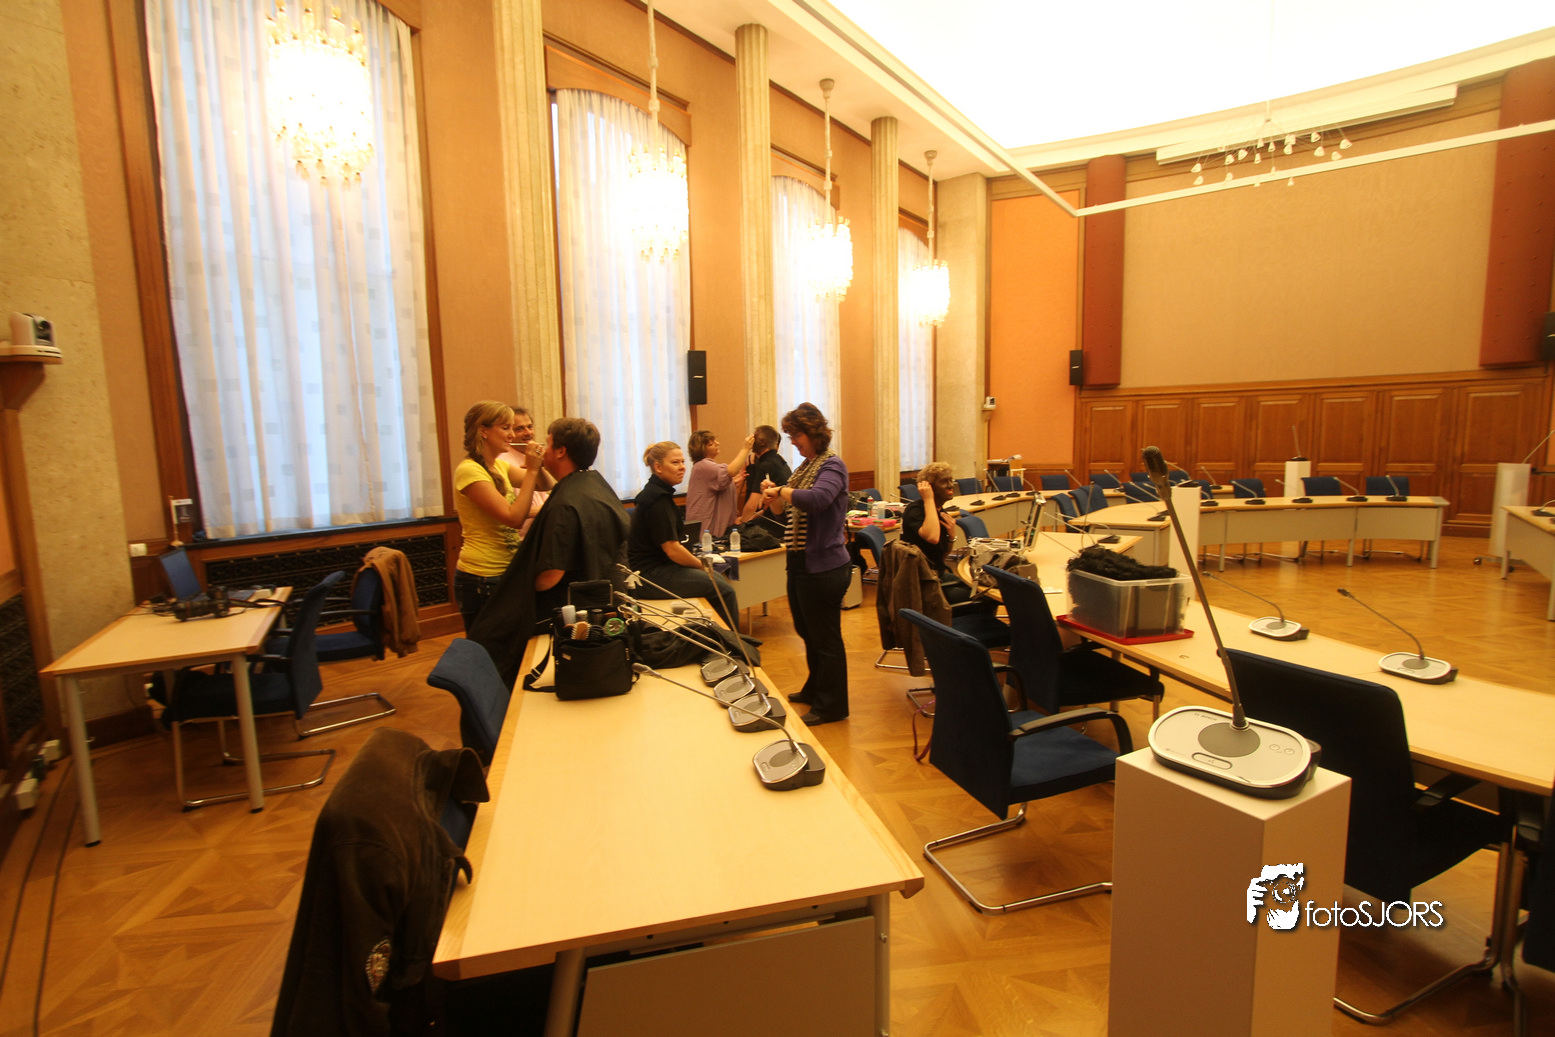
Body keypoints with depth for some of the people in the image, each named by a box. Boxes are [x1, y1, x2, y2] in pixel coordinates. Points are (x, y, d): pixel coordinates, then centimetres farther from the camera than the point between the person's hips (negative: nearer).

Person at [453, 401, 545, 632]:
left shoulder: (500, 466, 10)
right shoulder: (469, 470, -17)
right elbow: (513, 518, -24)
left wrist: (537, 464, -8)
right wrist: (532, 470, -20)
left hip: (504, 572, 9)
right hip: (482, 578, -8)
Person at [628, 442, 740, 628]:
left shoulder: (657, 492, 12)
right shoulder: (658, 499, -20)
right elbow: (672, 549, -22)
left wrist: (697, 562, 11)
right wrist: (701, 565, -6)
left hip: (657, 566, 11)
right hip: (649, 576, -11)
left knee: (719, 578, 15)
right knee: (724, 590, -12)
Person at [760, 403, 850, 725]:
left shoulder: (832, 465, -16)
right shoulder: (806, 465, 11)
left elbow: (817, 498, -36)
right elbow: (786, 507, 17)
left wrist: (780, 492, -22)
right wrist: (773, 498, -5)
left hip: (824, 568, -9)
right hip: (801, 563, 9)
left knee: (825, 638, 5)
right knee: (807, 632, 22)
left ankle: (831, 706, 21)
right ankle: (815, 690, 41)